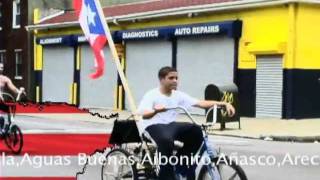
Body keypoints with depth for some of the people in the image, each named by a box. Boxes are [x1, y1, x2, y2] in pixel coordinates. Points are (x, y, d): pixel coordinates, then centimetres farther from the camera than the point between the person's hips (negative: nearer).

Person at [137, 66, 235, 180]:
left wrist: (224, 104, -15)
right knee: (166, 139, -39)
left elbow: (201, 103, -3)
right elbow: (144, 115, -25)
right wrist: (156, 111, -49)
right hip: (153, 126, -5)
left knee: (196, 130, -20)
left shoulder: (178, 95, 6)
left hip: (170, 125, 6)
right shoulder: (152, 95, -9)